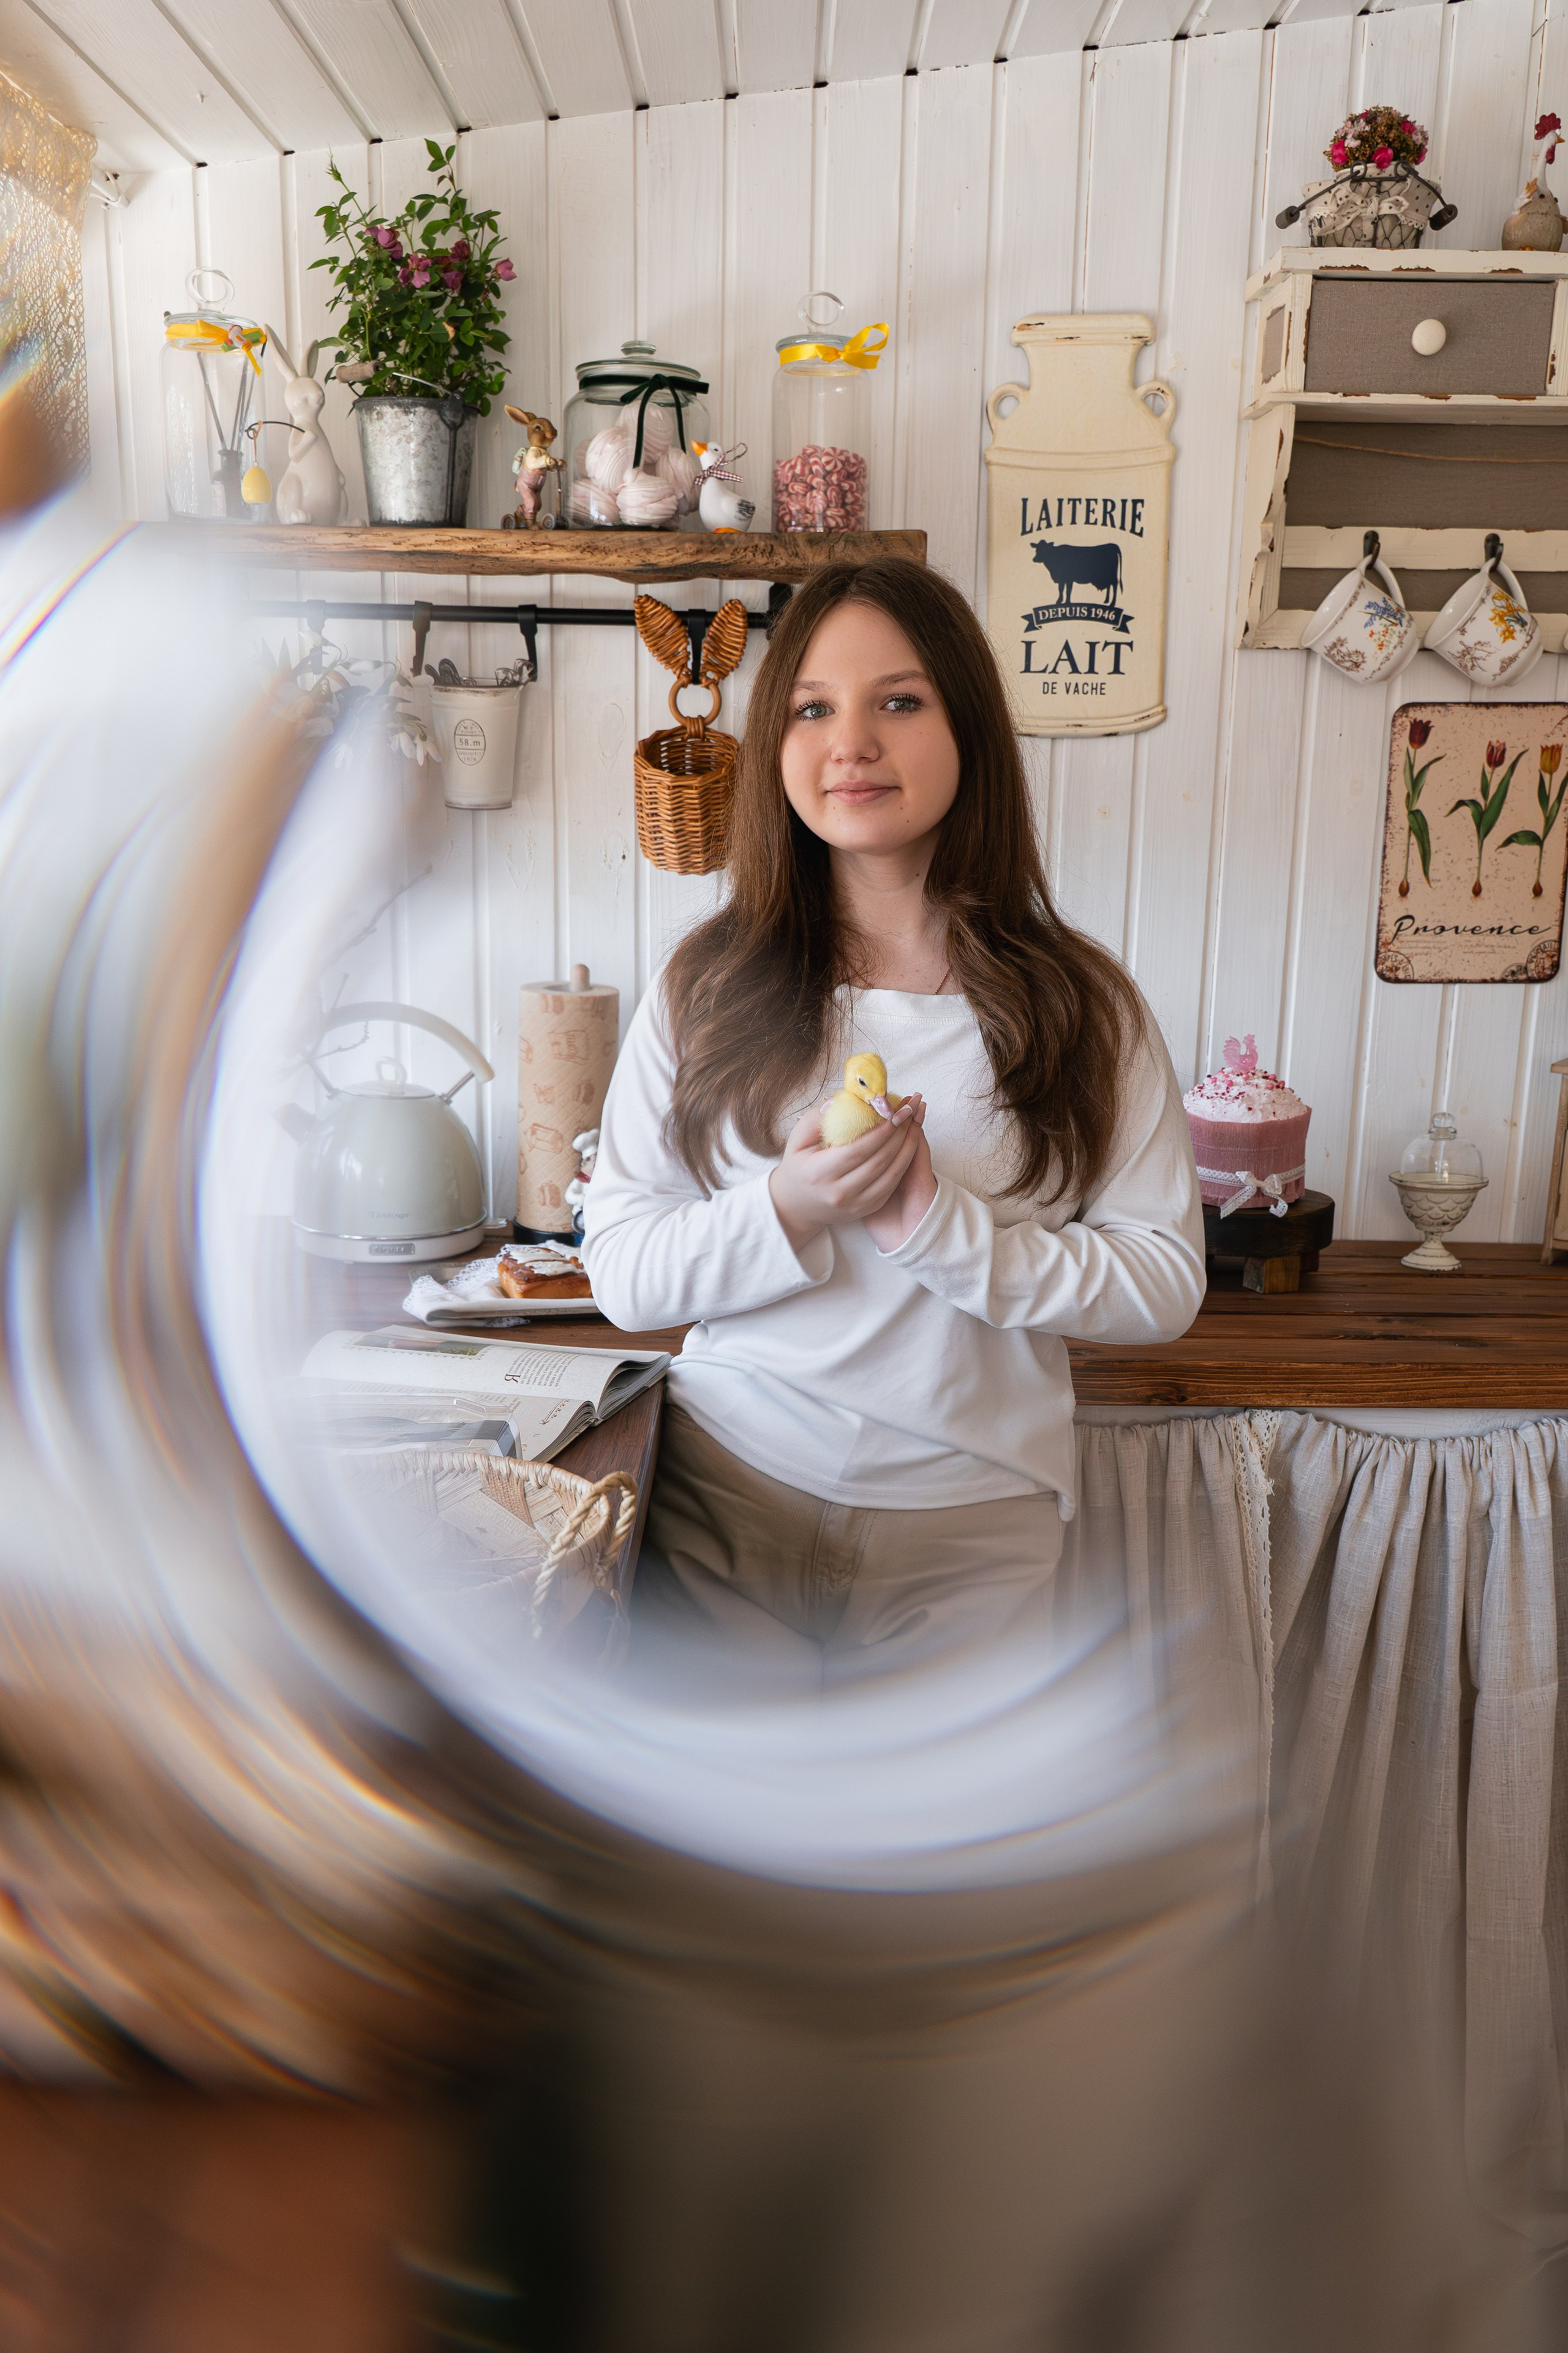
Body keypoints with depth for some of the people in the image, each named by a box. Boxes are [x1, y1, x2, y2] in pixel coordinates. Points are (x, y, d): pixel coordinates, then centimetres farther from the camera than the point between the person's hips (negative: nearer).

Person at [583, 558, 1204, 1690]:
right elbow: (620, 1272, -4)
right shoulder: (709, 987, -2)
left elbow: (1166, 1282, -7)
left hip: (969, 1524, 0)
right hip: (727, 1504, 0)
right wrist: (787, 1212, -22)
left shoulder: (1080, 1003, -4)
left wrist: (942, 1224, -19)